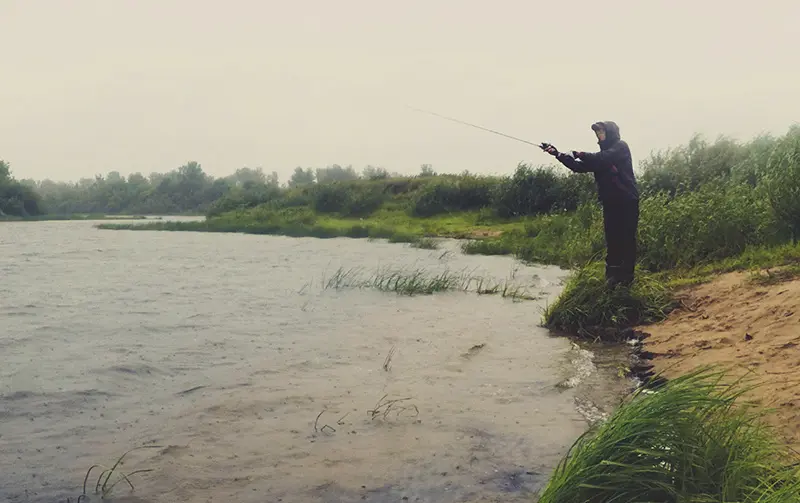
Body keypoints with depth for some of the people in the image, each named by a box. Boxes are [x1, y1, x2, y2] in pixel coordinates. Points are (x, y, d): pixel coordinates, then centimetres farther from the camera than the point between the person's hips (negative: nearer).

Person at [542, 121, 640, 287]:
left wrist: (580, 154, -6)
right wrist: (558, 154, 4)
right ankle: (613, 274, 6)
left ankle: (627, 276, -5)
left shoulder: (621, 147, -1)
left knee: (626, 238, -6)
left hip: (626, 201, -7)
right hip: (610, 203, 7)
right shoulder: (601, 155, 21)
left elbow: (603, 158, -18)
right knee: (612, 239, 3)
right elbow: (579, 167, 14)